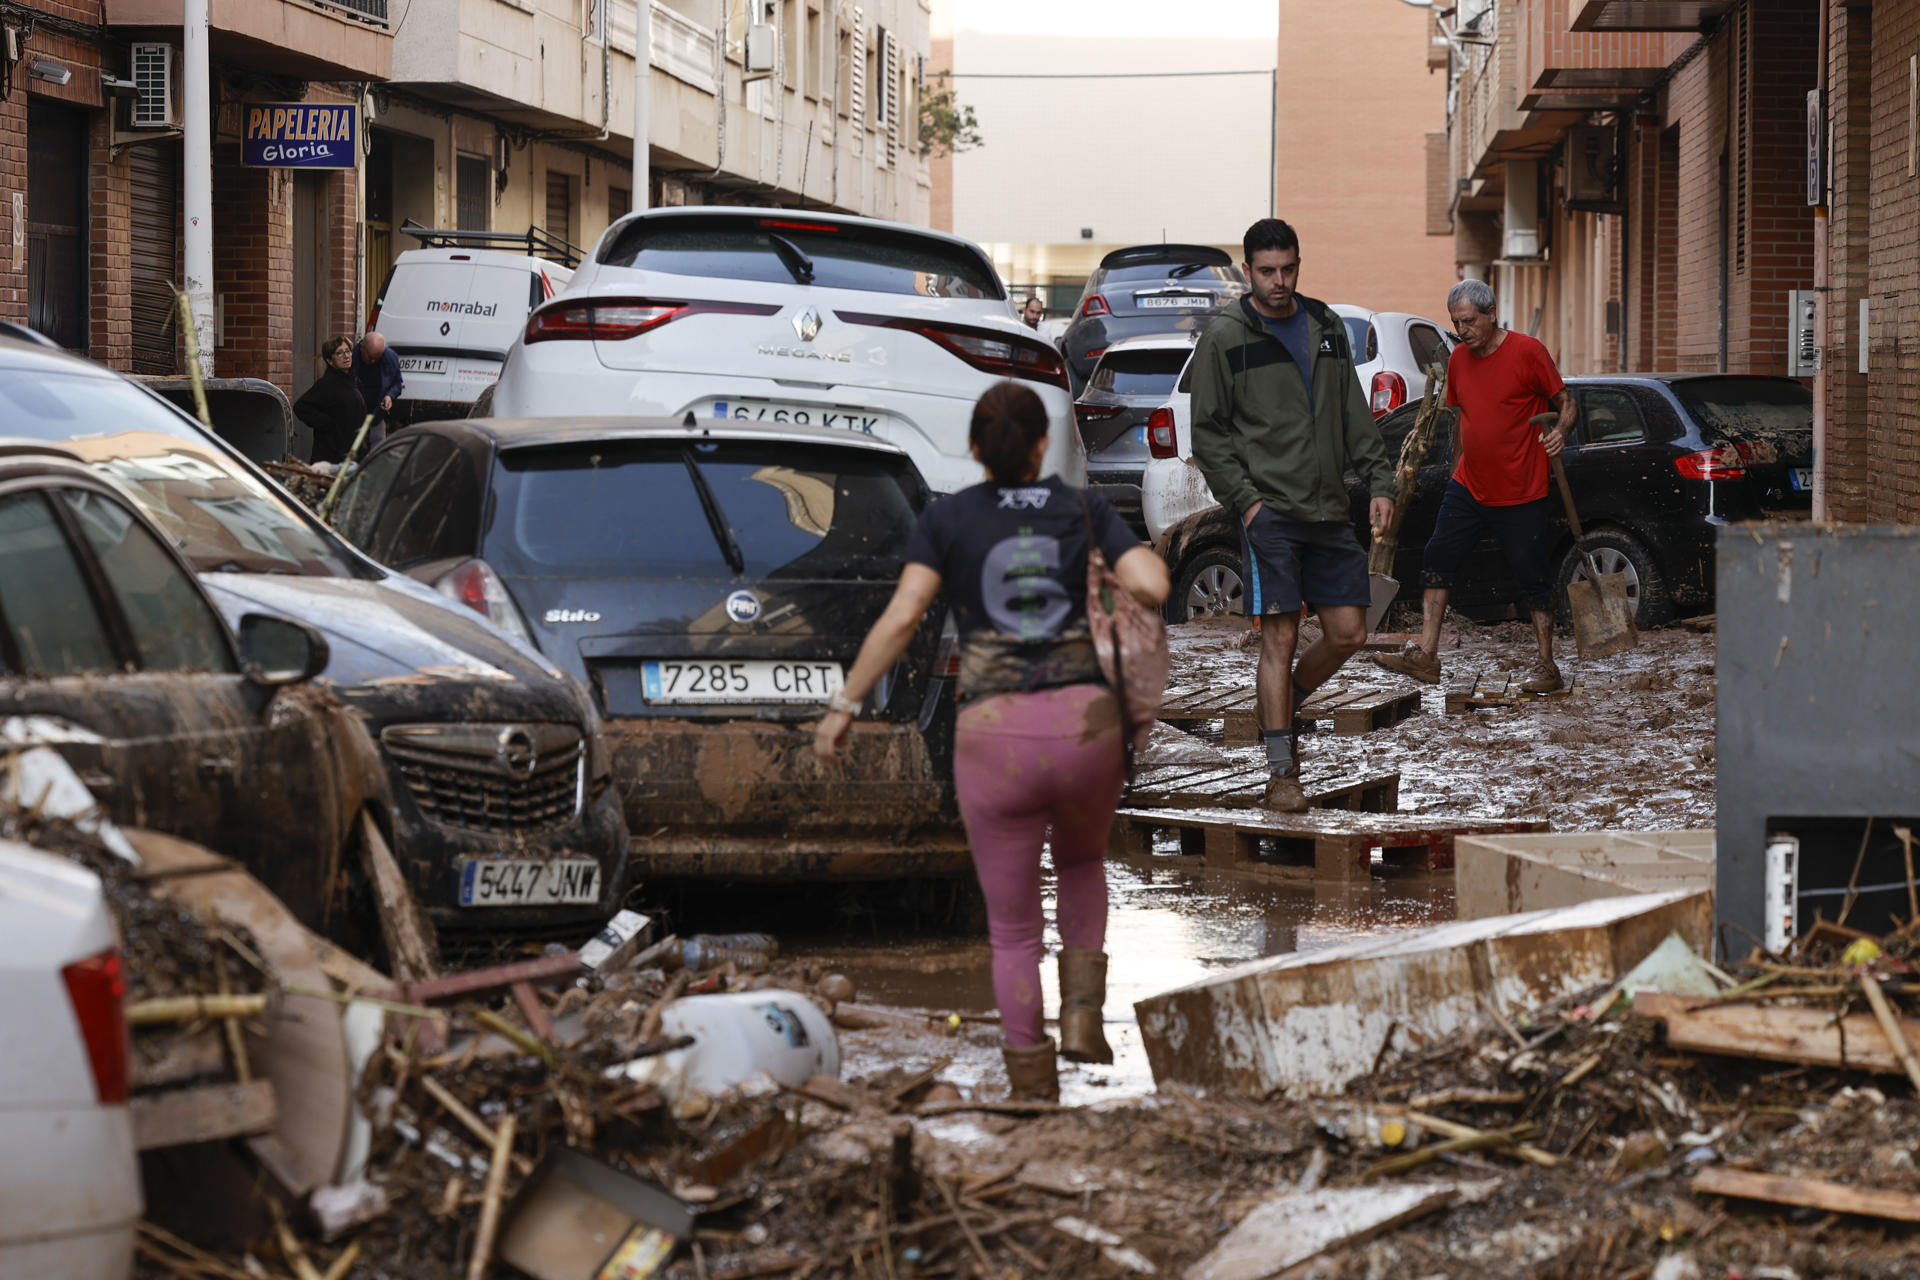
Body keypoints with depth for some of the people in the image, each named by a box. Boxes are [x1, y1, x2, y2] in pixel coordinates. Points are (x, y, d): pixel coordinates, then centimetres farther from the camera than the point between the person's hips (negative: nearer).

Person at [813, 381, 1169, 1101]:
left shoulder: (947, 517, 7)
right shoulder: (1086, 510, 10)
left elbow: (901, 618, -6)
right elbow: (1155, 587, -5)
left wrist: (844, 706, 2)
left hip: (997, 742, -1)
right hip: (1085, 731, 1)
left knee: (1014, 932, 18)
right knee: (1081, 857, 36)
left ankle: (1036, 1098, 12)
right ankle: (1081, 1015, 18)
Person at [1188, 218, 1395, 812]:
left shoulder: (1327, 327, 14)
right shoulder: (1224, 338, -1)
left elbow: (1355, 416, 18)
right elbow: (1208, 433, -1)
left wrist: (1380, 482, 7)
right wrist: (1245, 499, -10)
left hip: (1330, 512, 5)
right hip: (1270, 511, -5)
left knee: (1349, 634, 4)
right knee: (1280, 638, -8)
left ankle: (1281, 707, 28)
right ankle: (1281, 771, -3)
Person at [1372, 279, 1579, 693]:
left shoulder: (1527, 352, -11)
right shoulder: (1459, 359, 8)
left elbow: (1566, 403, -7)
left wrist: (1560, 431, -27)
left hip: (1521, 494, -6)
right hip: (1468, 488, 6)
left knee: (1533, 577, 0)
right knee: (1437, 559, -1)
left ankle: (1546, 666, 9)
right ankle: (1425, 655, 2)